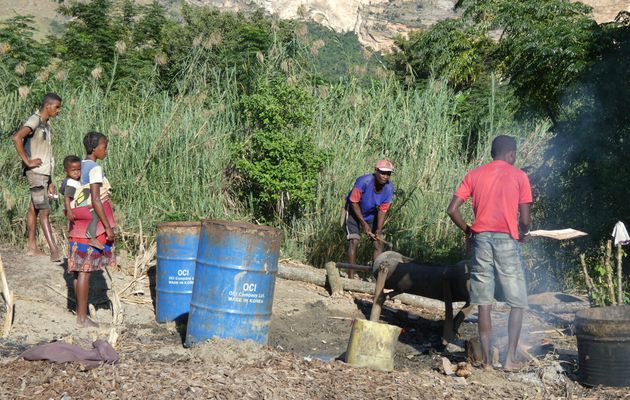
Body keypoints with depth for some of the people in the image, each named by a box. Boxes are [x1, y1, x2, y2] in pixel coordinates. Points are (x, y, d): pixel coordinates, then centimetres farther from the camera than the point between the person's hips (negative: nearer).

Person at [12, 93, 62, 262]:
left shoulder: (46, 125, 18)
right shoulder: (34, 121, -10)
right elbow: (17, 138, -27)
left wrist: (50, 181, 18)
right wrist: (27, 161, -22)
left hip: (44, 173, 9)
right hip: (36, 172, -9)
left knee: (34, 209, 12)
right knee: (44, 210, -12)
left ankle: (31, 246, 17)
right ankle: (54, 251, -16)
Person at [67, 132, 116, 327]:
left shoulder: (81, 166, 11)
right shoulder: (95, 169, -15)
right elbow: (96, 200, -21)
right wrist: (108, 227, -18)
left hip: (80, 223, 9)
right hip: (93, 222, -9)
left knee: (80, 269, 11)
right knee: (86, 270, -4)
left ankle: (80, 312, 18)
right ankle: (82, 317, 2)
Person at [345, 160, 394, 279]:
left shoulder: (389, 188, -20)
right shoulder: (363, 182, -33)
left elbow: (382, 211, -14)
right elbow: (354, 202, -23)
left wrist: (378, 231, -23)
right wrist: (364, 224, -23)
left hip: (372, 215, 4)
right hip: (354, 213, -4)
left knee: (379, 242, -3)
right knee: (354, 241, -15)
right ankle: (351, 276, -11)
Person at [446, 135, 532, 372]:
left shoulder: (474, 175, 8)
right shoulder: (519, 176, 0)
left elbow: (452, 209, 1)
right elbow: (525, 219, -3)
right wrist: (524, 233, 17)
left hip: (481, 239, 3)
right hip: (507, 241, -3)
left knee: (484, 303, 7)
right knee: (517, 304, 9)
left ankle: (486, 360, 10)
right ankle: (510, 359, 5)